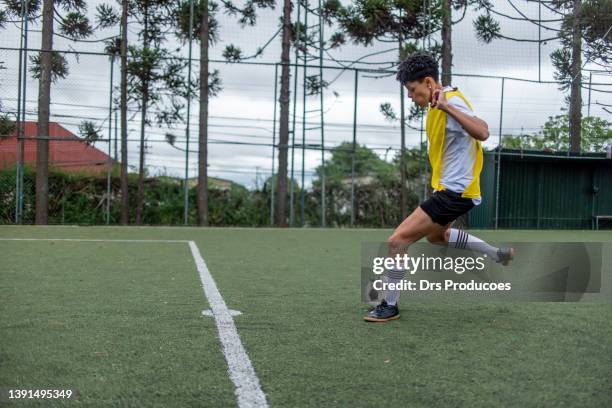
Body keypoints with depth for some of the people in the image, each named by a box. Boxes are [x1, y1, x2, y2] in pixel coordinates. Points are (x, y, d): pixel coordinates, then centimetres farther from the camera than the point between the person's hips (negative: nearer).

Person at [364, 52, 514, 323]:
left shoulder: (452, 101, -21)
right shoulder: (441, 103, 9)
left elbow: (482, 133, -38)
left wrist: (446, 106, -43)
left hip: (454, 192, -11)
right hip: (451, 188, 11)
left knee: (397, 241, -13)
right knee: (435, 235, 34)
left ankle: (390, 306, 0)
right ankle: (498, 254, 40)